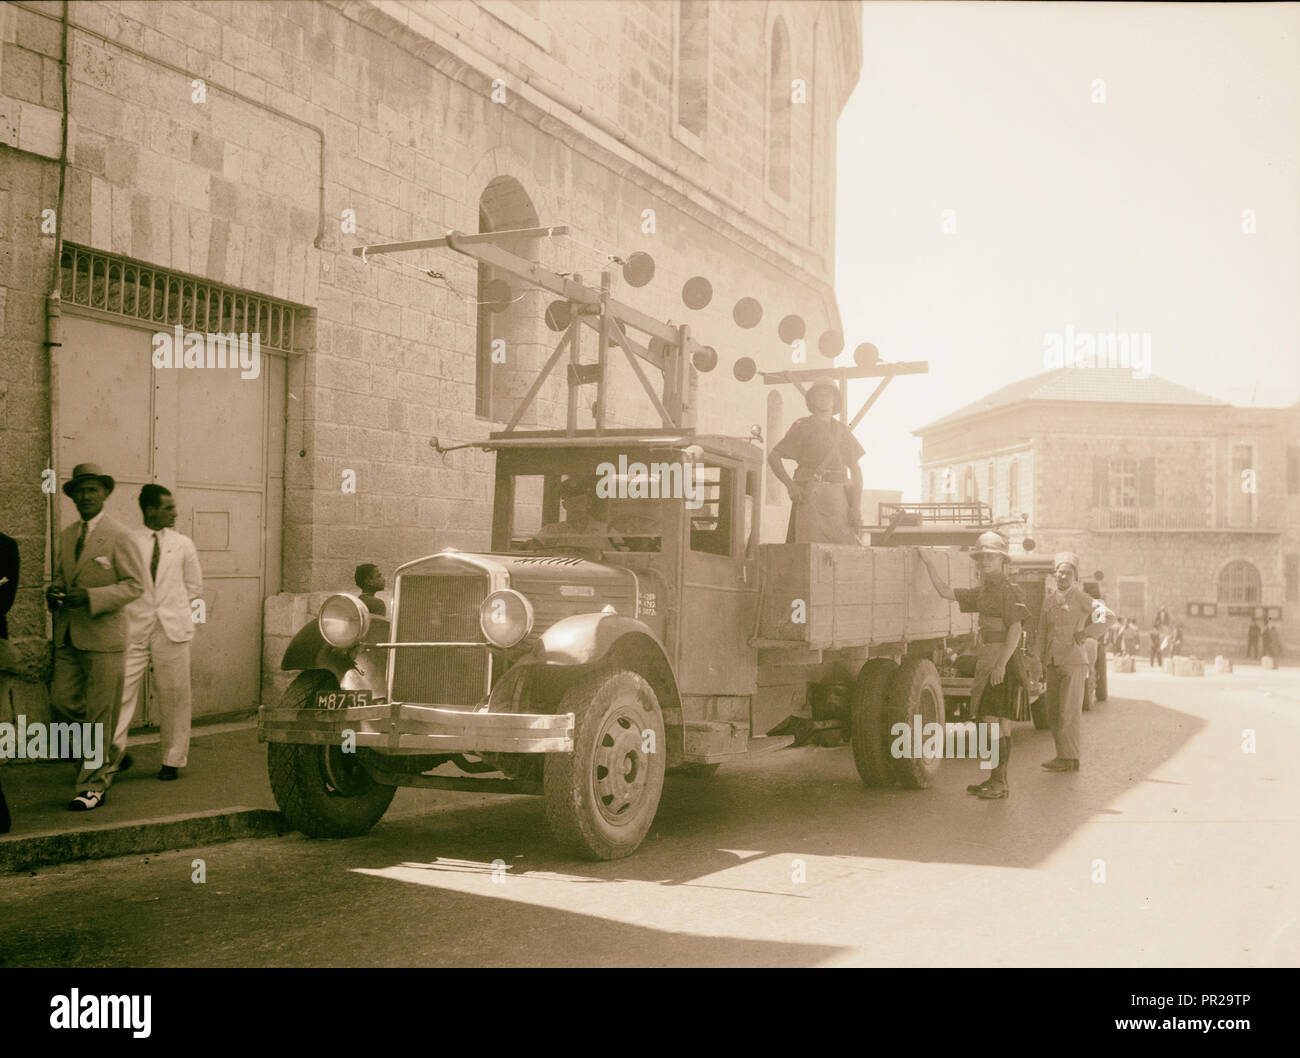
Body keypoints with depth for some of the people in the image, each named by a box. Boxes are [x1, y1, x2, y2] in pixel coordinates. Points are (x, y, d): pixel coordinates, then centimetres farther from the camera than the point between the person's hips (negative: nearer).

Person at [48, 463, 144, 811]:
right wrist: (54, 592, -1)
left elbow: (135, 584, -10)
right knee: (62, 702, 5)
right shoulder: (67, 536, 13)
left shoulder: (118, 535, -7)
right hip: (68, 638, 7)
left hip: (103, 636, -7)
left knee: (99, 714, -2)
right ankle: (108, 756, 27)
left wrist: (91, 597, -21)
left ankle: (93, 786, 8)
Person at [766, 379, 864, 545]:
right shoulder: (802, 427, 7)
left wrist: (856, 507, 5)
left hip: (837, 499, 4)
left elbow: (855, 470, 17)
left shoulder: (841, 430, 17)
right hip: (809, 496, -4)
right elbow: (773, 457, 5)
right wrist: (790, 485, -10)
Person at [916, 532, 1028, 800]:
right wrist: (929, 562, 11)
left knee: (993, 720, -14)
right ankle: (998, 780, 16)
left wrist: (1001, 664, -24)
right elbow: (946, 592, 18)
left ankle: (999, 782, -13)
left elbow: (1015, 629, -17)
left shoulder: (1010, 591, -9)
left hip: (1002, 661, -9)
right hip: (987, 662, 9)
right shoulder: (982, 591, 17)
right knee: (1000, 723, 11)